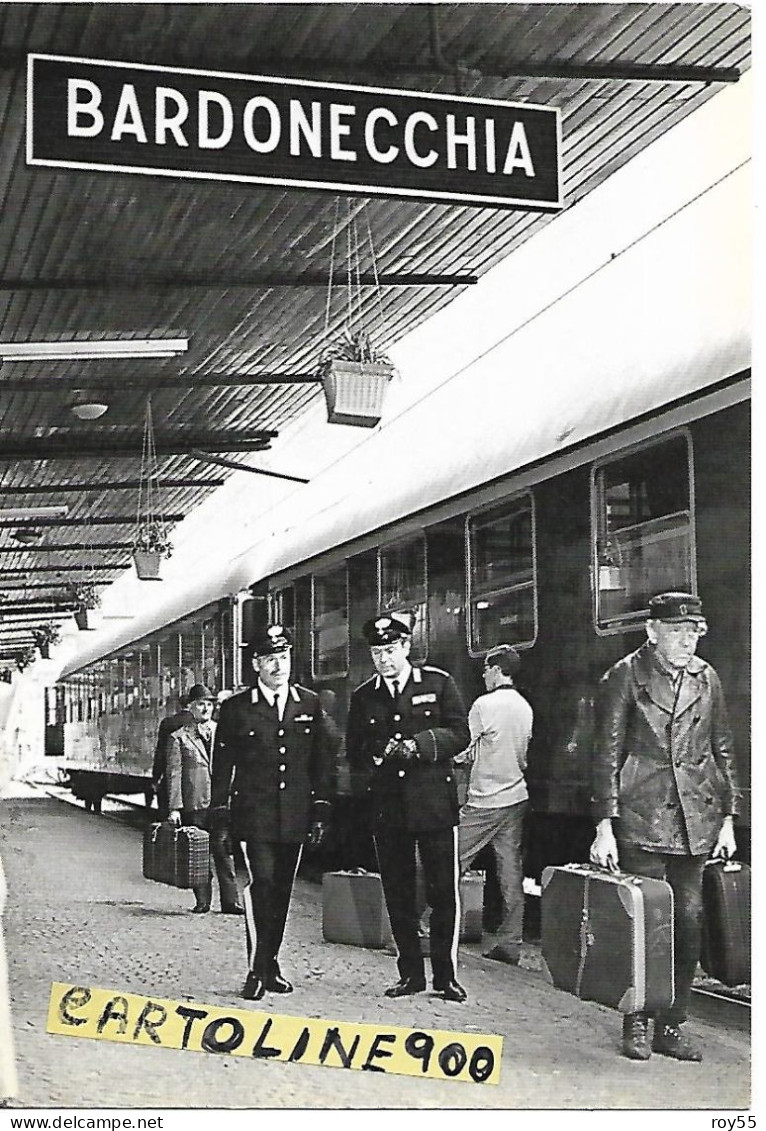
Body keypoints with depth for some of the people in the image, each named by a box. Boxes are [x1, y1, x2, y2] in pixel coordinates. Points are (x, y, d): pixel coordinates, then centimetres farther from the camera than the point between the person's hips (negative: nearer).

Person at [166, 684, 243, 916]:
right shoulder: (178, 738, 4)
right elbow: (174, 775, 0)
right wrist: (174, 808, -7)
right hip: (193, 804, -1)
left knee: (224, 852, -2)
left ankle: (230, 901, -1)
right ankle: (202, 901, 10)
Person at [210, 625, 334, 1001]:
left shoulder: (310, 705, 8)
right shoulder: (236, 708, 1)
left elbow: (323, 760, 11)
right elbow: (222, 764, 4)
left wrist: (321, 810, 6)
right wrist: (221, 813, -1)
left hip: (294, 817, 3)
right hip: (253, 814, -3)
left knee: (282, 891, 10)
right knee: (261, 884, -14)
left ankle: (270, 963, 23)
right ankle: (256, 971, -11)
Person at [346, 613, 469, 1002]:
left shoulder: (438, 683, 4)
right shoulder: (363, 697, 11)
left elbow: (460, 734, -2)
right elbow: (354, 753, 12)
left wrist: (419, 745, -15)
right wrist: (375, 757, -8)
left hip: (435, 802, -3)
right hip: (387, 807, 3)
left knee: (443, 892, -1)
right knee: (398, 895, 6)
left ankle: (445, 974, 8)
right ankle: (411, 973, 15)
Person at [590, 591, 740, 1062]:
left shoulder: (707, 679, 12)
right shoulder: (625, 677, -1)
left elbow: (722, 750, 17)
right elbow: (607, 754, -3)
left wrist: (727, 819, 10)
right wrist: (605, 826, -9)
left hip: (697, 822, 4)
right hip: (642, 819, -4)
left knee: (689, 923, 3)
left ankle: (672, 1026, 14)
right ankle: (636, 1025, 12)